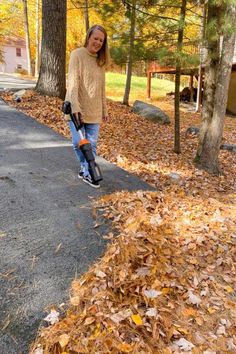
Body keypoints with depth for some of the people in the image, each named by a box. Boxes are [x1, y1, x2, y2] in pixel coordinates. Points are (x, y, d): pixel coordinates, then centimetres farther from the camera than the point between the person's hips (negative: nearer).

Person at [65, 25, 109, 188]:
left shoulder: (101, 60, 13)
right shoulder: (77, 54, -6)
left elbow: (102, 87, 14)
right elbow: (73, 81, -16)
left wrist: (104, 109, 12)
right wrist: (75, 106, -27)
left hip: (94, 110, 5)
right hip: (77, 108, -5)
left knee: (92, 144, 4)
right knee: (78, 142, -4)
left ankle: (87, 172, 16)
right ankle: (87, 169, 18)